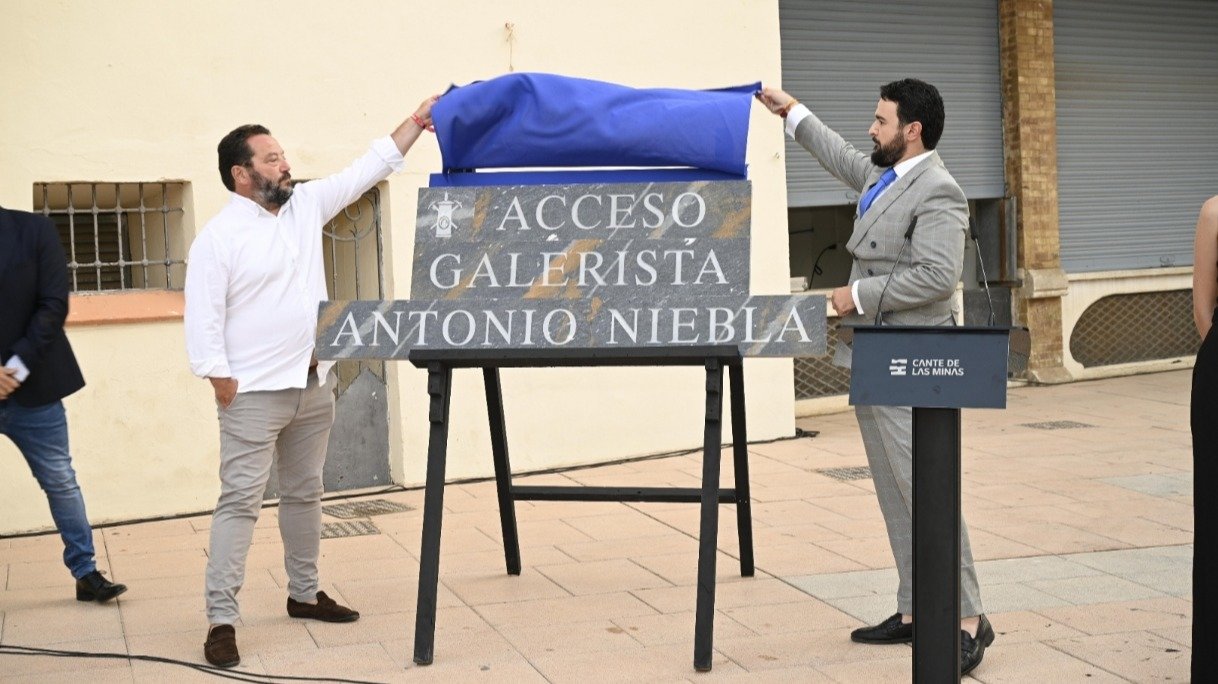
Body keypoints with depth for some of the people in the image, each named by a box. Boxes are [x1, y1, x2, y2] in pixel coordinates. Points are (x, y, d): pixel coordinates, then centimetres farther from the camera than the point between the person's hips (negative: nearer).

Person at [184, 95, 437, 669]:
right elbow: (203, 314, -13)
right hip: (255, 392, -7)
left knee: (304, 495, 16)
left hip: (314, 385, 7)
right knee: (241, 501, -9)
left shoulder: (306, 206, 9)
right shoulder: (220, 235, -10)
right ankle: (221, 619, -8)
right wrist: (218, 377, -18)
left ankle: (304, 594, 28)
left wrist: (417, 121, 9)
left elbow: (366, 170, 12)